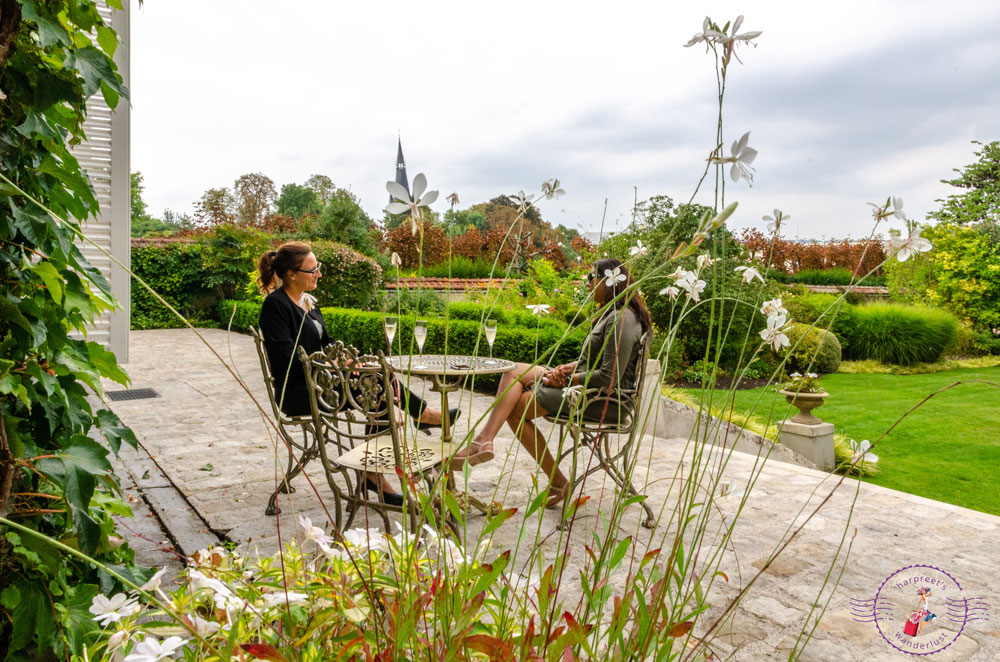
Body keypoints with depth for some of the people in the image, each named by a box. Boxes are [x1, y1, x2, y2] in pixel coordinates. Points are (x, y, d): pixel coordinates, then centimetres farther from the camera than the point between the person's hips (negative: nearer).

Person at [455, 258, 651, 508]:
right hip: (590, 387, 10)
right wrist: (569, 367, 4)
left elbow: (609, 377, -24)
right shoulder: (610, 312, 15)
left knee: (516, 408, -10)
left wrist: (569, 379, -12)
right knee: (514, 372, -3)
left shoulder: (620, 320, -18)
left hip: (605, 399, -10)